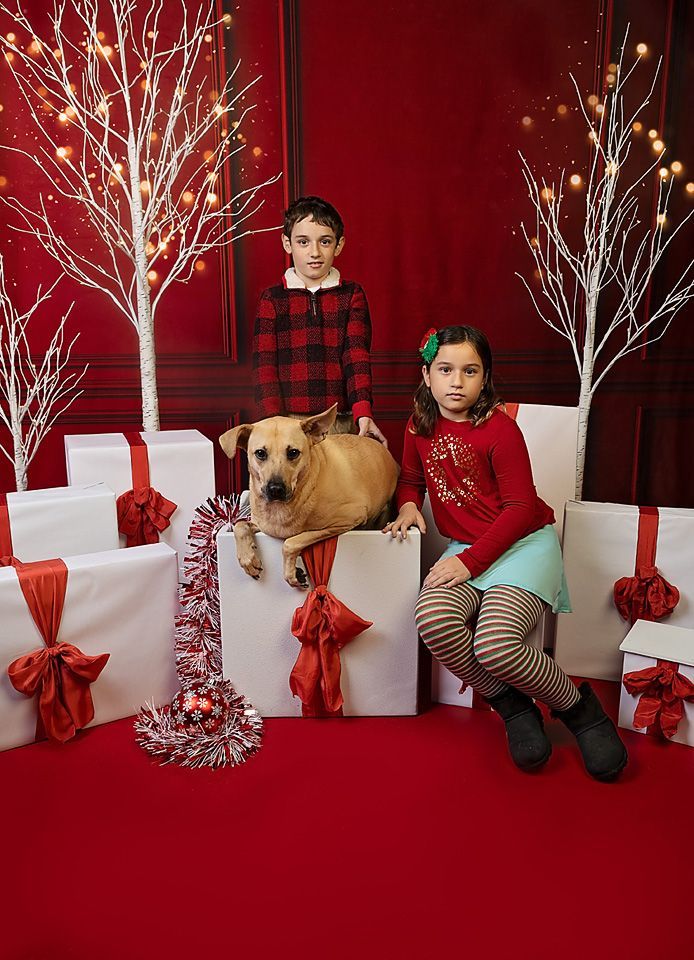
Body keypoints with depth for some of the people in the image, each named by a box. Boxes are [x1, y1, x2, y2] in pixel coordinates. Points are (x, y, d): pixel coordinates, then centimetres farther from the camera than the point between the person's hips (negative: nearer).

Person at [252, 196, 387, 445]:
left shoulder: (352, 295, 9)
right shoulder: (272, 299, 7)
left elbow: (357, 355, -3)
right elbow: (264, 366, 2)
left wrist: (363, 413, -17)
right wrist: (274, 422, -12)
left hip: (343, 422, 1)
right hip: (289, 422, 0)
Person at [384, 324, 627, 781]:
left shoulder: (500, 429, -13)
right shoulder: (421, 426, 5)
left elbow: (520, 508, -13)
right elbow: (411, 478, 21)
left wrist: (470, 561, -19)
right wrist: (408, 505, -3)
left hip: (523, 543, -5)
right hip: (466, 550, 5)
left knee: (495, 644, -29)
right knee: (433, 619, -27)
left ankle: (579, 706, 4)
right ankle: (513, 707, -1)